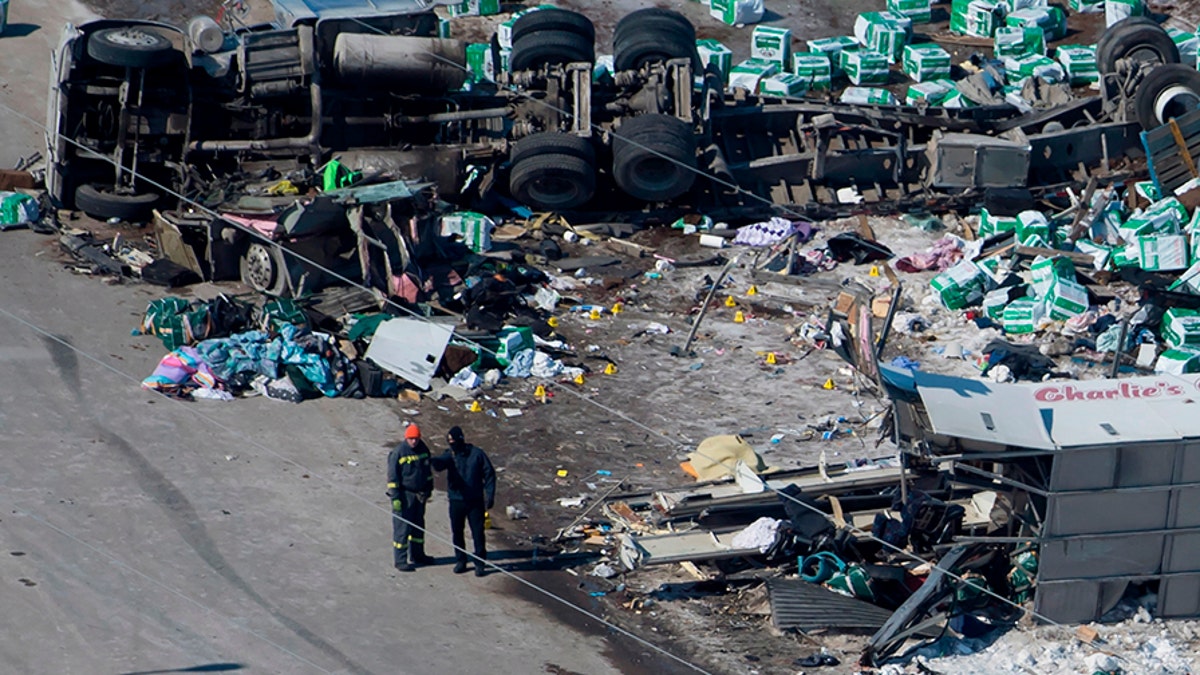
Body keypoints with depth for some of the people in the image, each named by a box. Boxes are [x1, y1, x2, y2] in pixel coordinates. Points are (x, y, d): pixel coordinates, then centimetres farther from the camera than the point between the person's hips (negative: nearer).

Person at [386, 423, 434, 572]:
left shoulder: (423, 449, 4)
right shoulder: (398, 452, -15)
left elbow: (428, 470, 18)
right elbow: (392, 476, -13)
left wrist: (429, 489, 20)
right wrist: (395, 498, -16)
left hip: (419, 494, 7)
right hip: (404, 495, -7)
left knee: (418, 526, 17)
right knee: (402, 528, -4)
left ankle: (417, 555, 32)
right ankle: (400, 560, 2)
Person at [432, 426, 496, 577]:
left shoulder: (476, 454, -4)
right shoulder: (450, 454, -1)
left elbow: (489, 474, 2)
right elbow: (441, 463, -24)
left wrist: (490, 495, -4)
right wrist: (433, 462, -48)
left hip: (476, 501, -2)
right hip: (456, 500, 2)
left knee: (478, 533, 0)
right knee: (457, 532, 8)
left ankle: (480, 563, 9)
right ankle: (460, 561, 22)